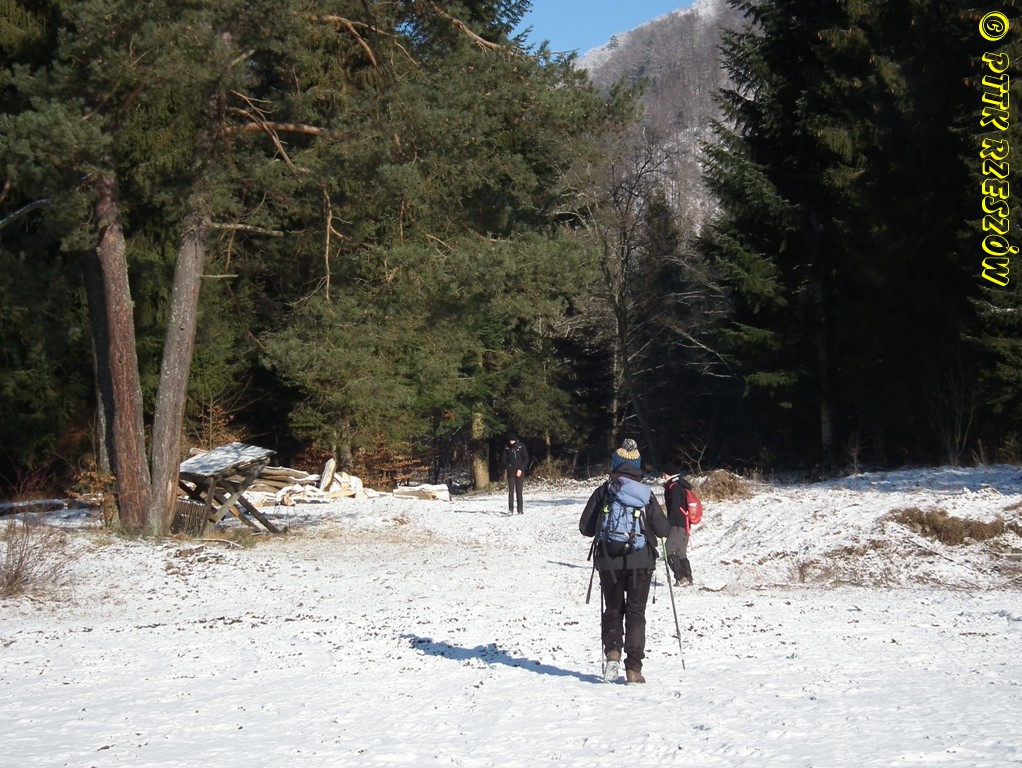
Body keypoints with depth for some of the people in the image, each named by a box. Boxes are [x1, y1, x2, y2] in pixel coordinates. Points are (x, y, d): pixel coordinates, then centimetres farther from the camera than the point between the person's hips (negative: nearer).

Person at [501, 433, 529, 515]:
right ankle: (510, 509, -6)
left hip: (520, 471, -1)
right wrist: (506, 467, -6)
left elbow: (526, 458, -1)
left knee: (519, 491, -1)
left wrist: (521, 469, -9)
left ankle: (520, 510, 3)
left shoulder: (521, 446, -3)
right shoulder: (506, 447, 2)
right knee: (511, 490, -6)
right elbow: (503, 459, 9)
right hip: (510, 471, 1)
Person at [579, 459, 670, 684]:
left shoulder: (602, 492, 1)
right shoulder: (646, 495, -1)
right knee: (636, 612, 7)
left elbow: (585, 528, 2)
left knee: (613, 609, 17)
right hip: (640, 561, -1)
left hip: (609, 562, 1)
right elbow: (663, 530, -2)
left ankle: (612, 651, -6)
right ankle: (633, 669, 1)